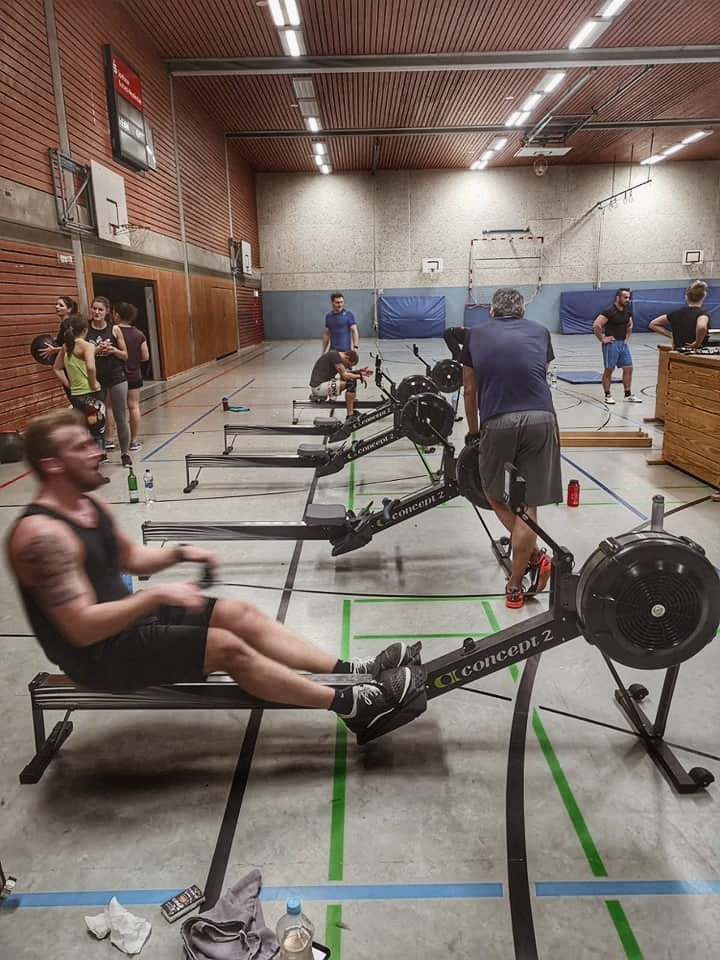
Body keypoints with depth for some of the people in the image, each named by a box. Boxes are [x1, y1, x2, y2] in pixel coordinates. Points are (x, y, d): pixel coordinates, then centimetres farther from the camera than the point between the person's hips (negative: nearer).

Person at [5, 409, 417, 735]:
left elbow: (130, 557, 17)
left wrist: (179, 554, 0)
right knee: (227, 648, -20)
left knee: (242, 614, -3)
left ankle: (353, 671, -2)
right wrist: (155, 595, -31)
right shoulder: (43, 535, -26)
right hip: (97, 654, -9)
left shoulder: (90, 503, 4)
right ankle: (352, 704, -12)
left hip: (124, 617, 9)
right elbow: (82, 628, -29)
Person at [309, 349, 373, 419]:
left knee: (350, 378, 15)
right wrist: (360, 376, -7)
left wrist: (359, 371, 9)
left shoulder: (335, 355, 13)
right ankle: (350, 416, -11)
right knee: (351, 383, -17)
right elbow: (345, 375, -20)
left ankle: (353, 411, 16)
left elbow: (344, 373, 20)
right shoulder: (335, 356, -17)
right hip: (319, 386, -10)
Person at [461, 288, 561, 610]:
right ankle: (515, 587, 13)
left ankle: (534, 555, 15)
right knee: (528, 504, 7)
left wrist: (473, 432, 32)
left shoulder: (476, 335, 19)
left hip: (497, 422, -1)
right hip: (541, 419, 1)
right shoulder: (540, 332, 21)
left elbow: (470, 390, 20)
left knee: (494, 494, 22)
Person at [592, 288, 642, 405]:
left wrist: (627, 337, 15)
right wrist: (602, 339, -17)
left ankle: (628, 395, 14)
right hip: (611, 344, -7)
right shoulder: (609, 311, -14)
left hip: (623, 343, 7)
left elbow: (630, 325, 28)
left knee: (628, 368, 6)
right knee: (608, 370, 1)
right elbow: (596, 325, -22)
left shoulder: (627, 311, 9)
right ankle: (608, 395, 10)